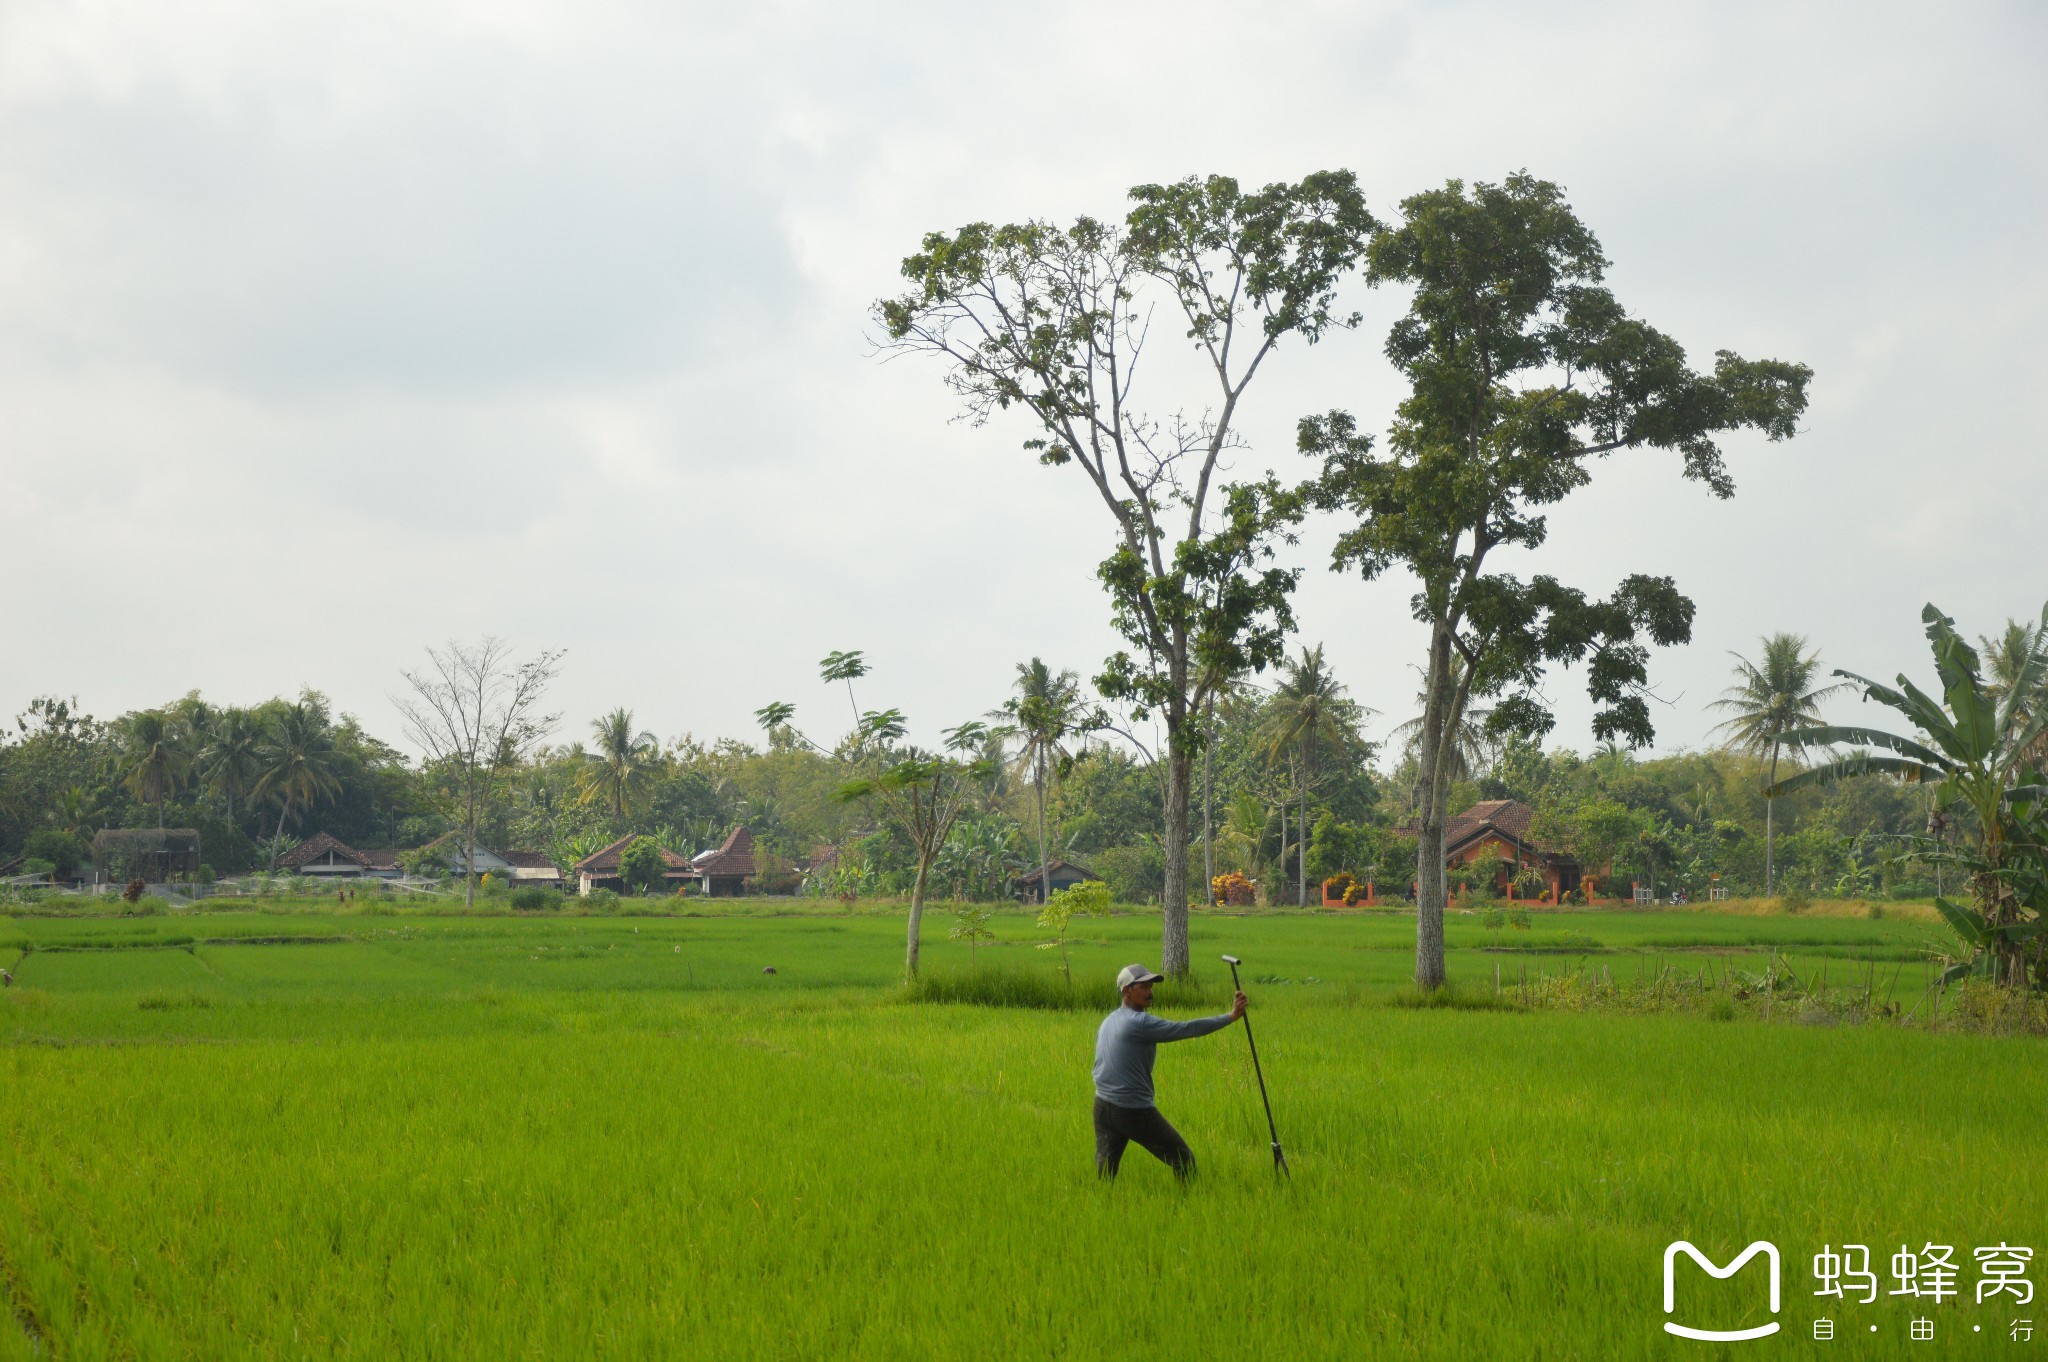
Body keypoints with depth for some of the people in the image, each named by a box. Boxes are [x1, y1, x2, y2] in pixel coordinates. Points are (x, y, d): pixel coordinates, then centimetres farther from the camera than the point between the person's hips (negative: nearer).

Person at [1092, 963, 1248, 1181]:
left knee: (1104, 1174, 7)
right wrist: (1230, 1016, -14)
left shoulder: (1108, 1022, 13)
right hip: (1134, 1111, -8)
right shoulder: (1140, 1022, -13)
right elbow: (1187, 1029, -17)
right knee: (1183, 1159, 1)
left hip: (1103, 1106, 8)